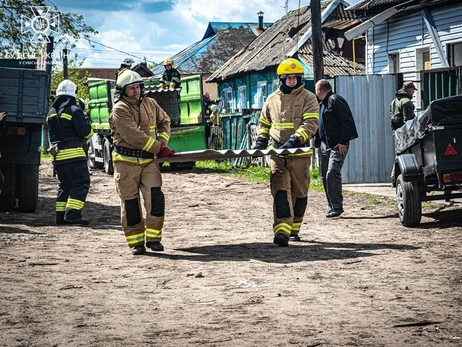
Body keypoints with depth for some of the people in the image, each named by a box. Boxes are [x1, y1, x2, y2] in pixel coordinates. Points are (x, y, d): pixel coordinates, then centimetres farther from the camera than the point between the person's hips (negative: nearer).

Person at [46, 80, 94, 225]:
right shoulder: (74, 110, -10)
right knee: (81, 182, -6)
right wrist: (88, 126, 9)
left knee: (65, 184, 15)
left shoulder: (52, 112, 14)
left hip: (57, 154, 8)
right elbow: (85, 131, -11)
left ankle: (61, 215, 11)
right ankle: (72, 213, -17)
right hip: (73, 152, -8)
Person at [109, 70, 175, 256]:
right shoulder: (120, 110, -12)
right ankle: (136, 242, 9)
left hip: (148, 160, 4)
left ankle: (153, 238, -1)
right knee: (130, 203, 0)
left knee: (155, 197, -10)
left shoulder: (150, 104, 7)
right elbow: (134, 136, -20)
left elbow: (164, 121, 23)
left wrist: (162, 141, 4)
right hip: (126, 162, -4)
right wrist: (159, 148, -17)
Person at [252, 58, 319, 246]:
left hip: (300, 154, -2)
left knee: (299, 192, 8)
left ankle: (294, 230, 22)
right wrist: (261, 140, 6)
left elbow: (311, 124, -11)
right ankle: (282, 230, -23)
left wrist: (295, 140, -25)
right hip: (277, 154, 2)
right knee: (281, 190, -12)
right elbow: (264, 123, 25)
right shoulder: (272, 99, 13)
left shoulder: (308, 98, 0)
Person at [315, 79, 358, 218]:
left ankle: (337, 207, -15)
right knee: (325, 176, 7)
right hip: (325, 145, 10)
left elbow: (346, 121, -16)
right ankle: (333, 207, 13)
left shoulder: (335, 100, -9)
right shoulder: (323, 104, 21)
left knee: (332, 173, -19)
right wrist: (318, 143, 19)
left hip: (337, 145, -10)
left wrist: (342, 142, -20)